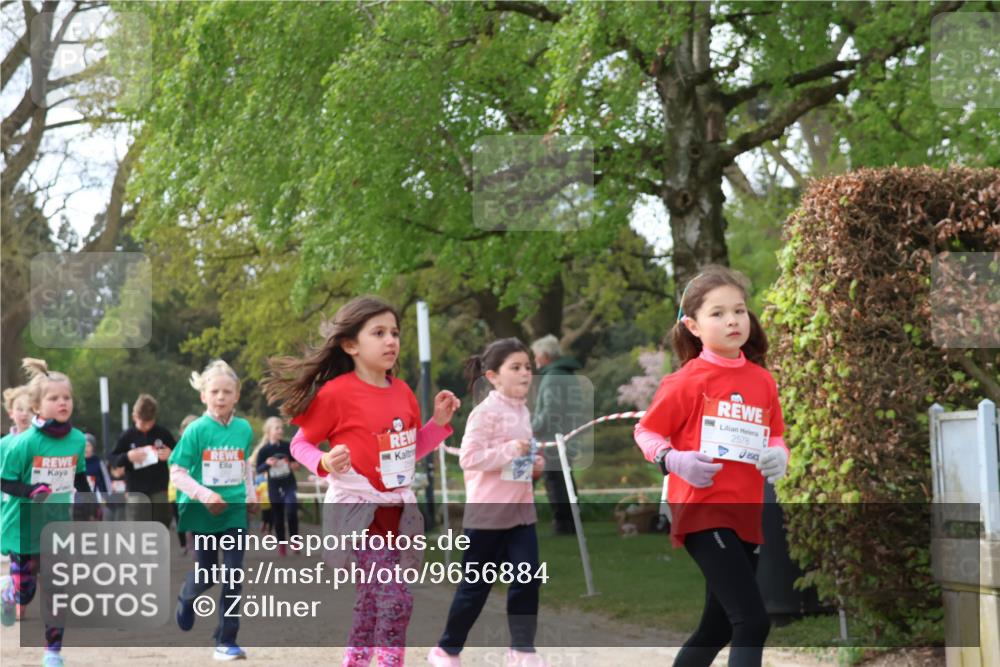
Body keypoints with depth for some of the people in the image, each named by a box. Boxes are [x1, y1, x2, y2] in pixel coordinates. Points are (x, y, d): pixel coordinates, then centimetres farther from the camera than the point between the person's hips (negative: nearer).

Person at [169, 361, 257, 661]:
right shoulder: (196, 430, -13)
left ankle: (226, 640, 5)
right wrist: (204, 494, -24)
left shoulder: (244, 429, -1)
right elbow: (177, 473, -13)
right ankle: (187, 598, 46)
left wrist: (250, 493, 11)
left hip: (235, 513, 2)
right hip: (203, 513, -2)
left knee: (234, 577, -4)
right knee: (206, 575, 10)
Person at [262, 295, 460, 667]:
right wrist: (325, 463, -25)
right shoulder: (336, 393, -14)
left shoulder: (402, 392, 5)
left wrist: (439, 422, 1)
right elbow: (300, 444, -5)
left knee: (374, 601, 15)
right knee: (395, 598, -15)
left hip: (397, 509, 7)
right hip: (357, 509, -7)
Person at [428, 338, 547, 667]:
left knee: (527, 579, -3)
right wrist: (510, 451, -26)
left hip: (521, 510, 7)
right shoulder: (485, 413, -15)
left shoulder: (522, 411, 11)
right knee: (476, 586, 3)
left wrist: (532, 461, 5)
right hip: (488, 512, -7)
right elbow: (468, 458, -23)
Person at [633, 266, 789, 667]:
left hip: (746, 515, 7)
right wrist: (675, 461, -19)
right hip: (703, 513, -7)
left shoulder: (762, 381, 7)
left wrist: (778, 456, -5)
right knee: (753, 621, -18)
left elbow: (775, 436, 18)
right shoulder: (687, 382, -8)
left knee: (718, 629, 16)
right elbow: (645, 432, -1)